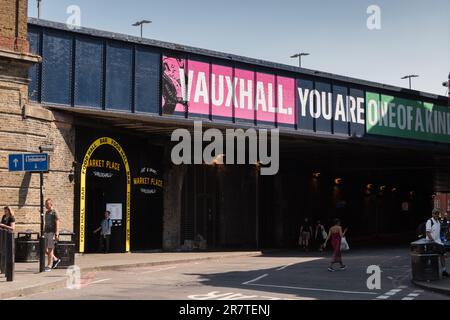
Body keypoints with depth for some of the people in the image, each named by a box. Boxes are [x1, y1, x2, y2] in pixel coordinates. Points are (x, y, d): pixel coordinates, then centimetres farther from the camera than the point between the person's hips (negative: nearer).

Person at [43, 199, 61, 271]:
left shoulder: (54, 213, -7)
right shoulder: (46, 213, 16)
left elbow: (57, 224, -12)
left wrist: (56, 234, -18)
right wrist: (44, 232, 19)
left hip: (52, 233, -8)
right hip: (46, 233, 8)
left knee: (50, 249, -5)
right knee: (45, 249, 5)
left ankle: (49, 266, 0)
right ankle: (55, 259, 23)